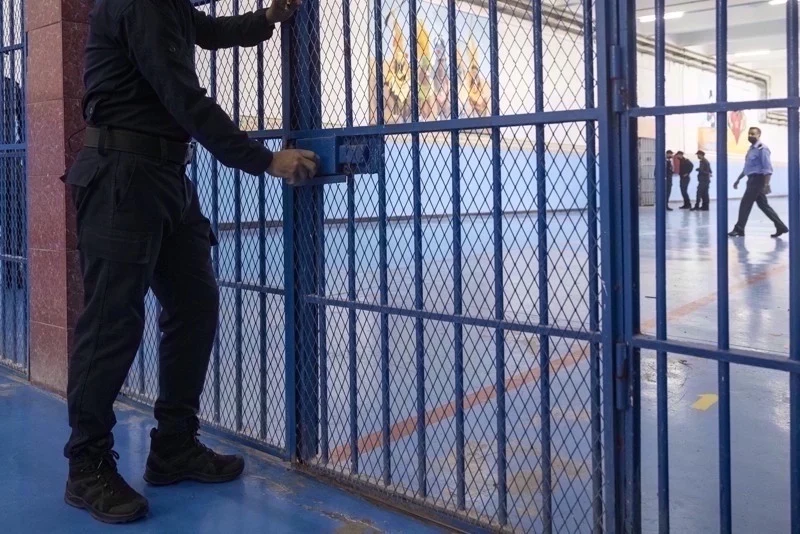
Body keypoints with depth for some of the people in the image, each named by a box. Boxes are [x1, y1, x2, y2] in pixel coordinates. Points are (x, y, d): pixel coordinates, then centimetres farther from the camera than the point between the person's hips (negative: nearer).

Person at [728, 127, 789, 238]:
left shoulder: (762, 148, -13)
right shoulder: (751, 149, 16)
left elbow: (767, 168, -18)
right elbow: (747, 168, 26)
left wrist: (766, 184, -25)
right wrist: (738, 179, 26)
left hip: (758, 180, -10)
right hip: (753, 180, 10)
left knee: (745, 204, -7)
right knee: (763, 205, 10)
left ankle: (739, 230, 0)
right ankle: (781, 227, 13)